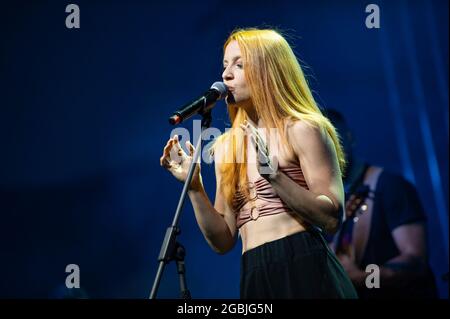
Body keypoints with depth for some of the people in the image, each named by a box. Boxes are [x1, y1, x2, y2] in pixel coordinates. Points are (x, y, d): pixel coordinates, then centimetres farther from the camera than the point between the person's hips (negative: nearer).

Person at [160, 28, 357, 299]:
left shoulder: (302, 129, -3)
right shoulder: (226, 146, 14)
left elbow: (332, 218, -11)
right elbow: (223, 241, 12)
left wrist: (273, 175, -18)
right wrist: (194, 186, 0)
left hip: (304, 269, -5)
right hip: (254, 277, 5)